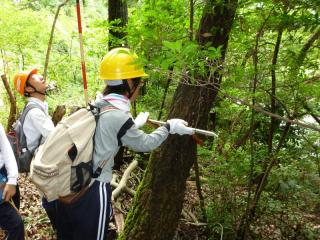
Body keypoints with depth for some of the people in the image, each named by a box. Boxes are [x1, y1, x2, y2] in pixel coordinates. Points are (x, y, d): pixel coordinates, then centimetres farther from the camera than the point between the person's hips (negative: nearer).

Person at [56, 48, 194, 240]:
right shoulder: (117, 116, -20)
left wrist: (135, 124, 29)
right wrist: (169, 127, 7)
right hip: (92, 191, -8)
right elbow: (145, 144, -6)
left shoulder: (96, 107, 4)